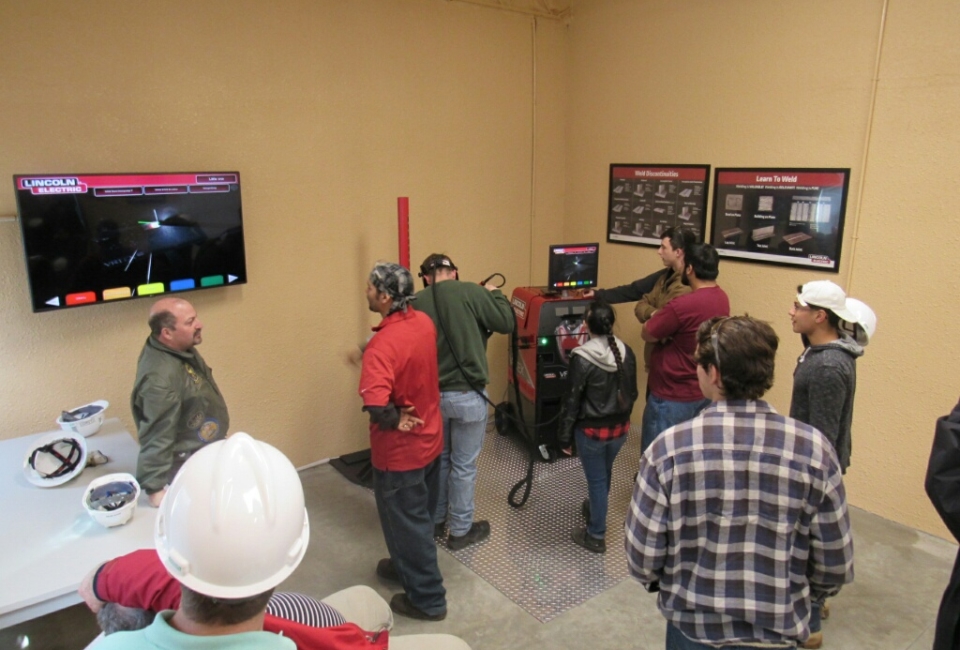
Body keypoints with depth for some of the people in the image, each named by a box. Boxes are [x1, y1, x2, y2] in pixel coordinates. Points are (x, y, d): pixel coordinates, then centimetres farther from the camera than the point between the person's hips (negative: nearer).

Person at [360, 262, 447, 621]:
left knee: (406, 523, 11)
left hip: (399, 450, -8)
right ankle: (406, 566, 48)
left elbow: (375, 403, -44)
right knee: (418, 516, 26)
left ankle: (428, 598, 27)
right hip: (430, 438, 8)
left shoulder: (382, 345, -30)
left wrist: (395, 420, -24)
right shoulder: (423, 322, -4)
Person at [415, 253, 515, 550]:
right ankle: (461, 531, 24)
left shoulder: (417, 302, -1)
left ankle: (435, 521, 37)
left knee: (438, 459, 22)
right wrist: (494, 294, 10)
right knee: (463, 465, 10)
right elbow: (506, 323, -6)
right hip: (466, 395, -4)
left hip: (432, 394, 4)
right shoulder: (471, 292, -12)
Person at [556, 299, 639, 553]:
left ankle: (596, 536, 24)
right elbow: (632, 393, 6)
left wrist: (564, 435, -6)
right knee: (604, 473, 27)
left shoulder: (582, 358, -22)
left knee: (596, 479, 9)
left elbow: (572, 401, -16)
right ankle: (594, 509, 52)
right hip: (620, 427, 6)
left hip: (592, 430, -5)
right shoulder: (627, 353, -5)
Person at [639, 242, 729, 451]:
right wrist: (665, 318, -2)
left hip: (673, 397, -8)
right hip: (706, 394, 8)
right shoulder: (722, 299, 2)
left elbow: (647, 334, -14)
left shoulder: (681, 306, -27)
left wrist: (658, 317, 3)